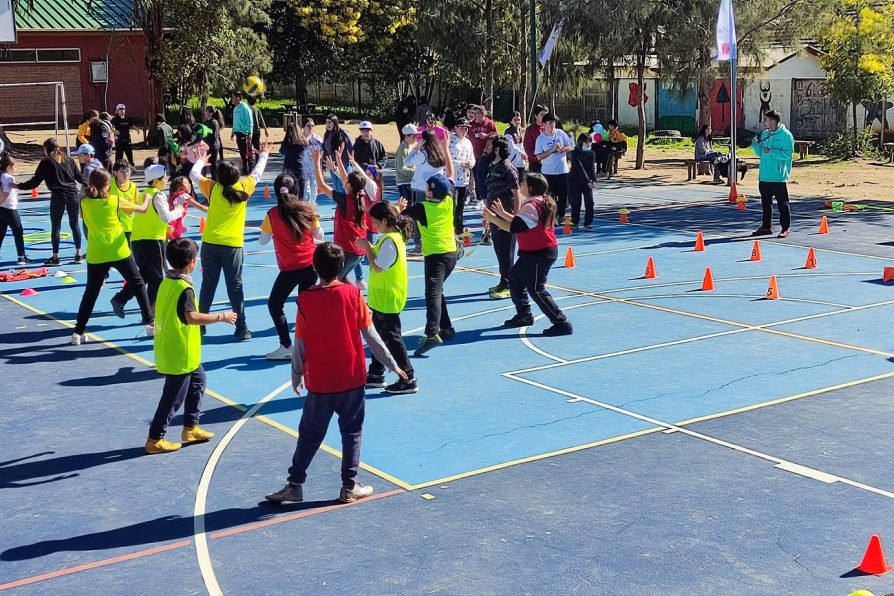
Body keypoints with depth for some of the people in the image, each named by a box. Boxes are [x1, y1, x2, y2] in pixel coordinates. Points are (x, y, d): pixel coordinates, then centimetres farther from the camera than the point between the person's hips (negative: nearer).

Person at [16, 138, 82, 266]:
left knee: (55, 226, 4)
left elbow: (35, 182, -1)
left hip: (57, 196, -4)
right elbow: (79, 177, 15)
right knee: (74, 224, 11)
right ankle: (78, 254, 14)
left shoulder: (46, 162, -1)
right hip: (73, 194, 4)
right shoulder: (69, 159, 10)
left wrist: (19, 186, 11)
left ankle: (55, 257, 5)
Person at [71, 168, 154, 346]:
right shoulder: (115, 201, -7)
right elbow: (143, 209, 3)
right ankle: (150, 323, 13)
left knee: (90, 293, 10)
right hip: (119, 252, -2)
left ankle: (78, 332, 6)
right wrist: (147, 198, 24)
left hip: (96, 256, 2)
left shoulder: (84, 202, -1)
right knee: (138, 285, 13)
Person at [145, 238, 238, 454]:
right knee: (173, 398, 1)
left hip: (167, 348, 10)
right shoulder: (185, 288, -22)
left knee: (198, 380, 23)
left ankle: (190, 428, 30)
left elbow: (156, 308, 17)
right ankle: (155, 440, 9)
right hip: (180, 354, -10)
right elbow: (192, 317, -34)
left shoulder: (166, 282, 5)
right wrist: (222, 317, -26)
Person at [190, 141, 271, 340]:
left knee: (207, 285, 10)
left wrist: (200, 161, 33)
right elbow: (257, 174, 15)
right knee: (235, 287, 3)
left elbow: (194, 175, 14)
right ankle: (241, 328, 2)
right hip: (233, 245, -1)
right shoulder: (243, 188, -2)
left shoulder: (213, 188, -1)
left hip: (210, 244, 1)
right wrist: (264, 154, 31)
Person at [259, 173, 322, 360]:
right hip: (311, 264, 4)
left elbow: (262, 241, 2)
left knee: (274, 304, 8)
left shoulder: (273, 214, -9)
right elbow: (319, 235, 10)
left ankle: (286, 346, 1)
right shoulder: (307, 209, -1)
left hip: (290, 268, -4)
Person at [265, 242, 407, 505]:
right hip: (352, 379, 0)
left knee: (310, 434, 12)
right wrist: (392, 365, 7)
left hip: (319, 383, 1)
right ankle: (350, 487, 14)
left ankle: (294, 485, 16)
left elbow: (299, 344, -2)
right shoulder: (352, 294, -8)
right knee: (352, 432, 12)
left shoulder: (305, 299, -8)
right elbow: (370, 335, -4)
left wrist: (297, 376, 12)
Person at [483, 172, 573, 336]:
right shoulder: (542, 203, 11)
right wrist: (503, 214, 18)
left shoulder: (532, 206, -21)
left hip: (540, 253, -11)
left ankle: (562, 323, -5)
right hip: (532, 252, 11)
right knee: (515, 278, 19)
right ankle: (524, 315, 30)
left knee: (536, 289, -7)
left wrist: (493, 219, -21)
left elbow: (515, 227, -28)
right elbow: (522, 222, 20)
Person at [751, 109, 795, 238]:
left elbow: (788, 153, -15)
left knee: (782, 203, -1)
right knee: (765, 203, 13)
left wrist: (771, 152, -21)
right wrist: (756, 145, -1)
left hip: (778, 177, -7)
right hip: (764, 175, 7)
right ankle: (766, 226, 23)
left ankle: (785, 228, 4)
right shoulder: (764, 134, 12)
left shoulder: (785, 135, -9)